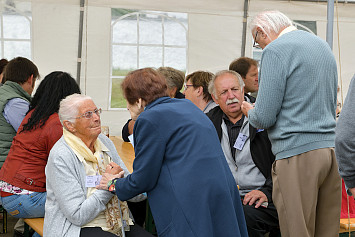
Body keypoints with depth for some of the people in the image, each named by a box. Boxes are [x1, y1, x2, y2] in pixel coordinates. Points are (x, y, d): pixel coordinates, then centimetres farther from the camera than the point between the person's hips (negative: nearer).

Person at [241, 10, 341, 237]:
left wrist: (250, 112, 12)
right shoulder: (323, 44, 18)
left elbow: (264, 118, -11)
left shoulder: (275, 50, -7)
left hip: (298, 154, -8)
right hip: (331, 149, 8)